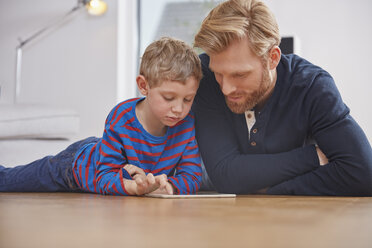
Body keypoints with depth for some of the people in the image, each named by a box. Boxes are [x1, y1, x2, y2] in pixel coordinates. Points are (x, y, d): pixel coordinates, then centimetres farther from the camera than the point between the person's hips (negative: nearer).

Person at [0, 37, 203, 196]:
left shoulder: (188, 123, -28)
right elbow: (104, 177, -38)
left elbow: (191, 175, -27)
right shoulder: (120, 120, -39)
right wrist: (134, 187, -60)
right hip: (77, 162, -3)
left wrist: (167, 186, -50)